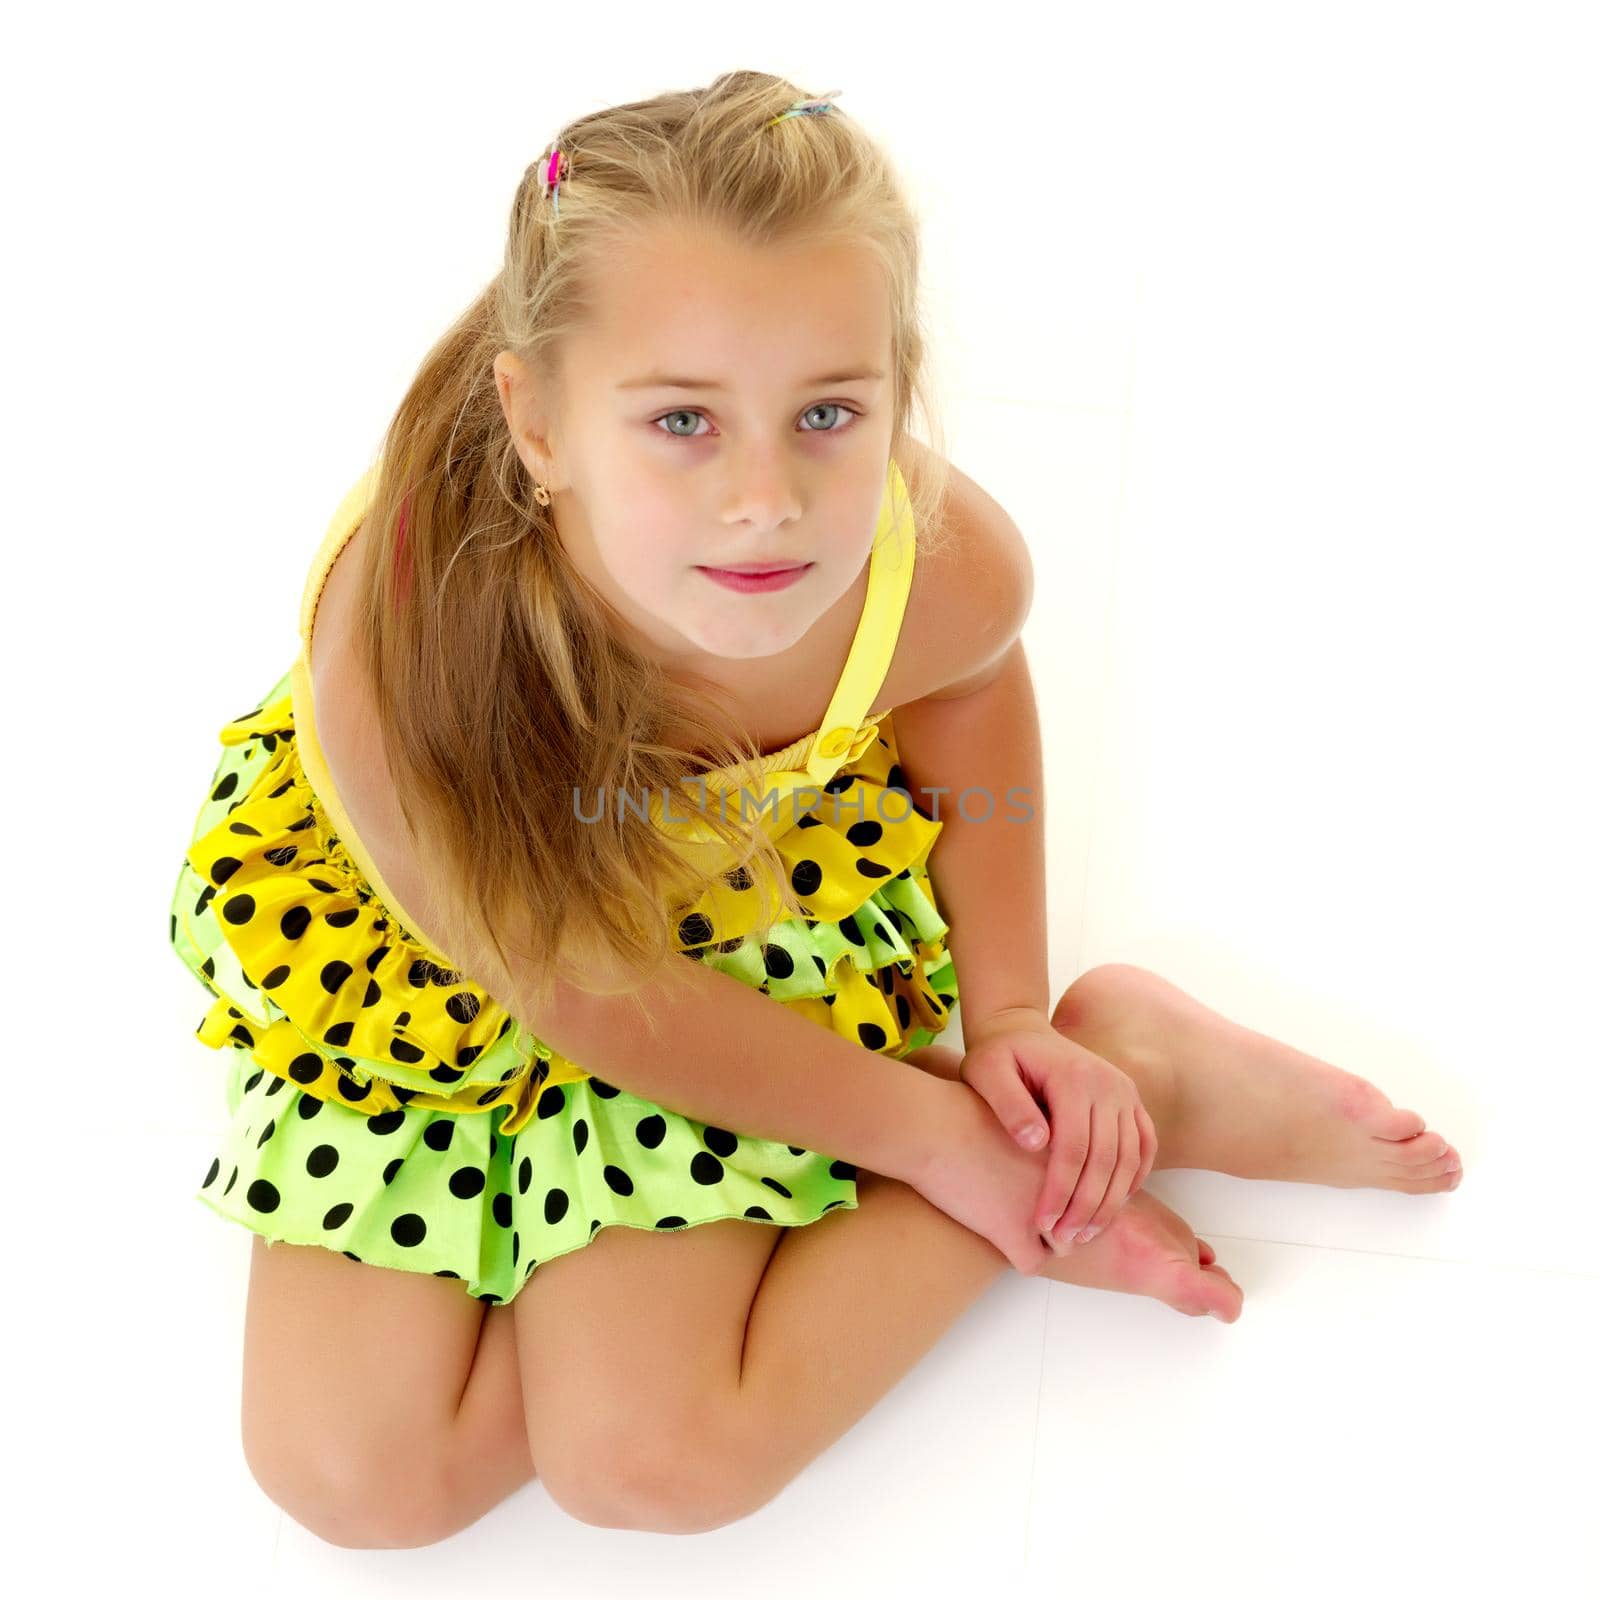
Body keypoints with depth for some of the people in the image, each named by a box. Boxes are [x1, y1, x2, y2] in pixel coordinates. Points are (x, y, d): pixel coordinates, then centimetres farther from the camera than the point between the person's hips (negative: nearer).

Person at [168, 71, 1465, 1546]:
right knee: (356, 1473, -7)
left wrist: (1012, 1012, -6)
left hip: (765, 892, 0)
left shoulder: (951, 565, -31)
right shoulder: (402, 665, -41)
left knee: (653, 1460, -10)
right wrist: (936, 1131, -15)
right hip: (439, 936, 1)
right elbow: (587, 994, -23)